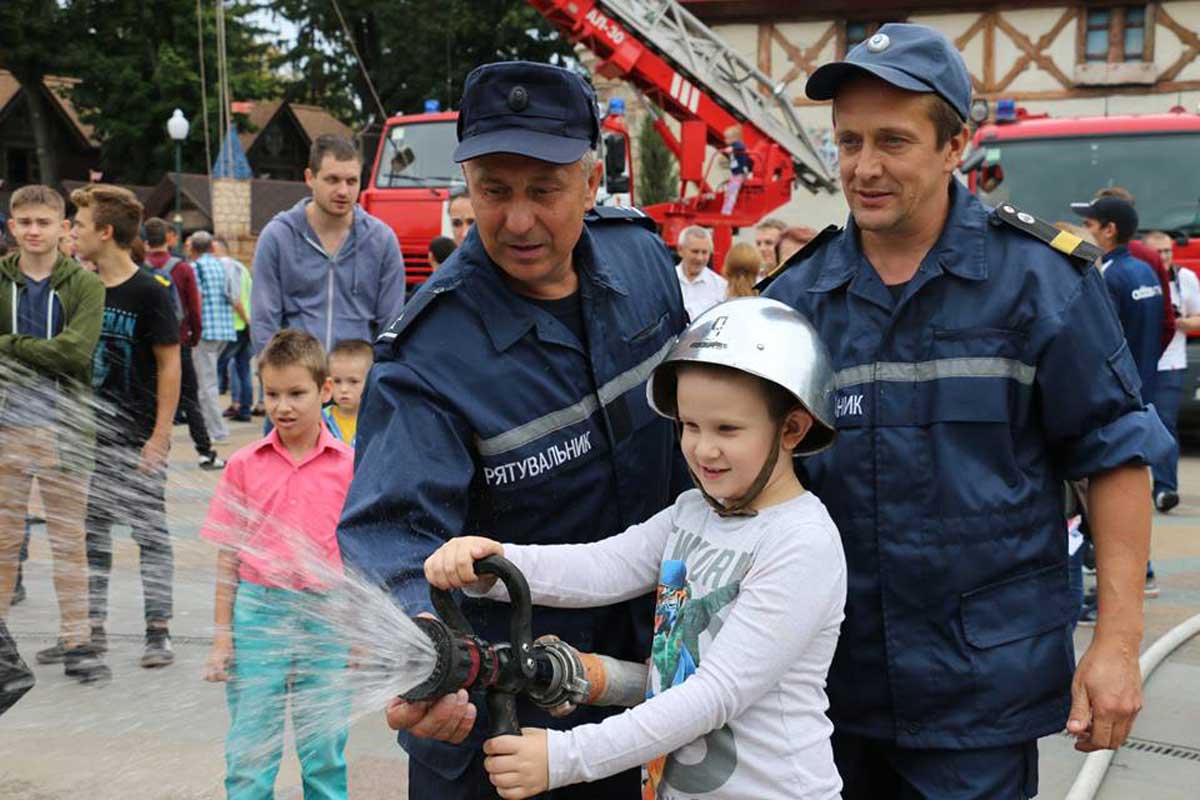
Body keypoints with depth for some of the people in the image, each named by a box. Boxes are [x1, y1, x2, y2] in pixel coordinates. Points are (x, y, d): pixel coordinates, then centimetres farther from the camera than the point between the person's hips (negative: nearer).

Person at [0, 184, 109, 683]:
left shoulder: (84, 285, 0)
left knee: (69, 539, 7)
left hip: (62, 428, -1)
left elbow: (76, 351, -14)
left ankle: (76, 642, 13)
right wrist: (44, 354, -15)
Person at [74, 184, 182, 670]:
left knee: (150, 530, 2)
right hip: (89, 433, 6)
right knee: (91, 529, 11)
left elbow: (170, 365, -10)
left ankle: (158, 631, 10)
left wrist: (160, 435, -14)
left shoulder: (149, 292, -11)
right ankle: (93, 628, 21)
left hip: (138, 436, -6)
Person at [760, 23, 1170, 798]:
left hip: (982, 683, -3)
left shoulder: (1040, 276, -7)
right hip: (832, 674, 3)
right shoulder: (796, 292, 2)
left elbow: (1115, 455, -4)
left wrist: (1118, 641, -8)